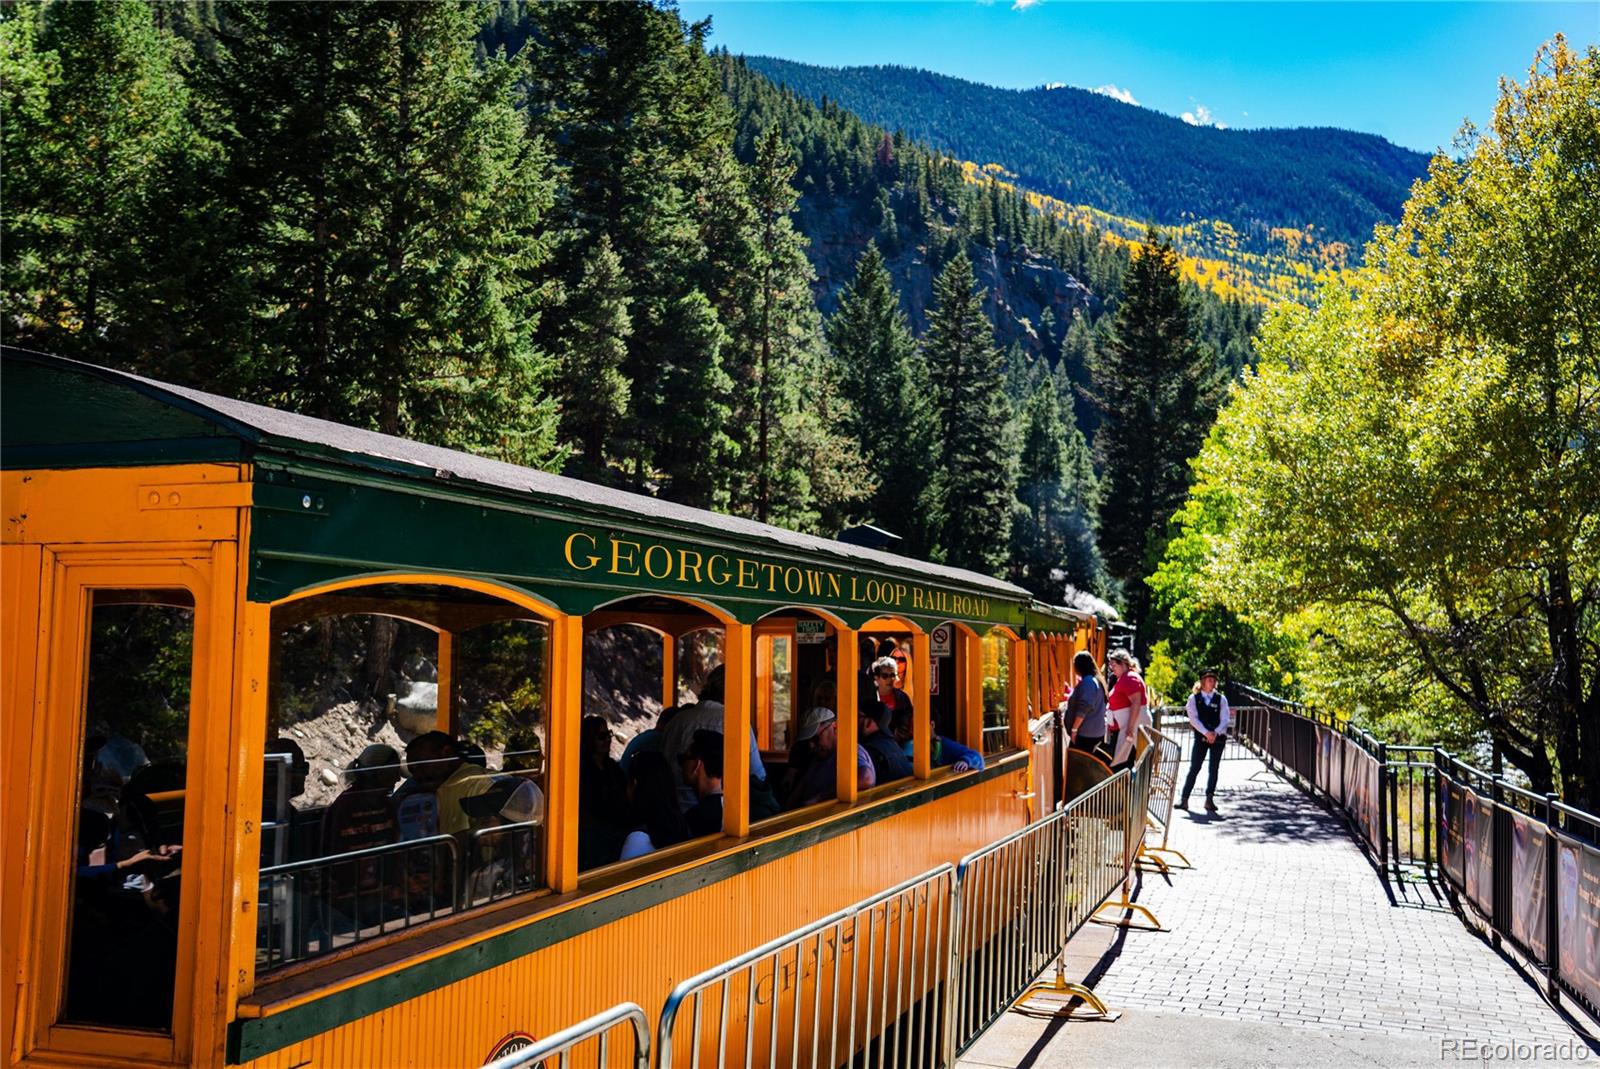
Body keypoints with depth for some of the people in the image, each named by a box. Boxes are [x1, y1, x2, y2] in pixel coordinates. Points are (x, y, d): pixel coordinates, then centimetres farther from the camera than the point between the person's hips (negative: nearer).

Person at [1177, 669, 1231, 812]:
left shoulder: (1221, 699, 5)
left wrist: (1215, 733, -18)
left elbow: (1224, 720, -2)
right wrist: (1206, 733, -19)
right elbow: (1193, 718, -7)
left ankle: (1209, 799, 8)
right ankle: (1184, 799, -3)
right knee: (1194, 768, -5)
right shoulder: (1194, 698, 2)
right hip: (1200, 737, -1)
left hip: (1218, 738, 1)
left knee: (1214, 769, 2)